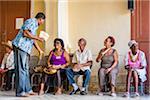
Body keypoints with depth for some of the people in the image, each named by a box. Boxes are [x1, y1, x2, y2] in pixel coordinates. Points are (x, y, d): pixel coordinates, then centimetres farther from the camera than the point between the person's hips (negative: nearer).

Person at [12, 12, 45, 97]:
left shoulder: (35, 25, 24)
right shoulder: (31, 21, -5)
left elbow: (33, 39, 33)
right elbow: (25, 33, -19)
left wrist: (40, 50, 39)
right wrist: (38, 38, -12)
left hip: (25, 49, 10)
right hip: (20, 46, -10)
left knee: (25, 69, 11)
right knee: (21, 69, -10)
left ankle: (28, 90, 16)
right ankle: (20, 91, -9)